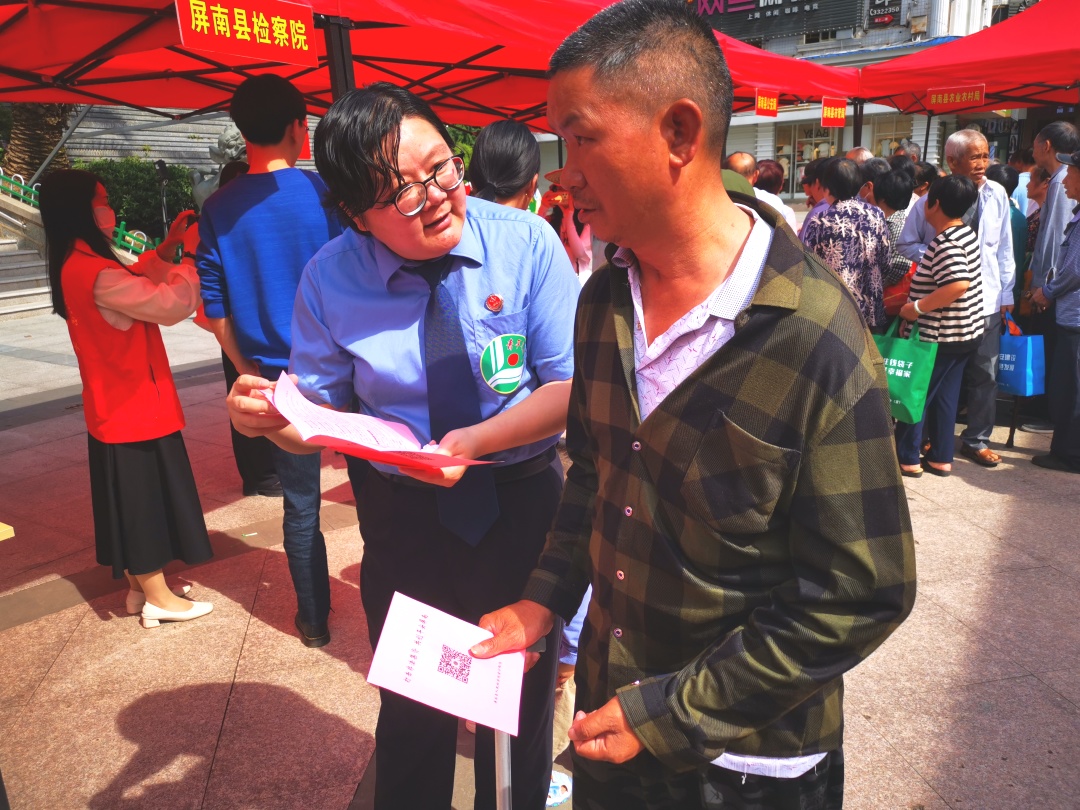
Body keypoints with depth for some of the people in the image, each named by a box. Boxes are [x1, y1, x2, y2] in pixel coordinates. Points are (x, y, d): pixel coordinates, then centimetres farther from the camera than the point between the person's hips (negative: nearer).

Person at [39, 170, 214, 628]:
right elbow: (169, 304, -24)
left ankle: (140, 586, 30)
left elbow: (137, 287, 18)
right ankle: (158, 599, 14)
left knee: (134, 500, 18)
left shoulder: (78, 265, 8)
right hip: (133, 407, -10)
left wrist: (167, 249, 7)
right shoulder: (92, 271, -24)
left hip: (118, 405, 10)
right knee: (143, 499, 1)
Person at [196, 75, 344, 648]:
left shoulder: (218, 210, -1)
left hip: (278, 376, 3)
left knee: (300, 505, 13)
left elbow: (214, 309, 1)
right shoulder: (326, 193, -10)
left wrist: (249, 369, 12)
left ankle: (313, 619, 26)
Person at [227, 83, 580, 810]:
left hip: (522, 501, 0)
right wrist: (273, 417, -25)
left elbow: (571, 388, -14)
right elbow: (321, 417, -3)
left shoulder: (526, 241, -14)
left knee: (522, 698, 20)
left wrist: (477, 440, -28)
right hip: (400, 513, 1)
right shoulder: (330, 279, -10)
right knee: (412, 705, 22)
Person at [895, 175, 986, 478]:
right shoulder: (966, 233, 9)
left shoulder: (946, 243, -21)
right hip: (965, 333, 9)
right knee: (944, 396, 15)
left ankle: (907, 458, 12)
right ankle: (941, 458, 22)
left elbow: (959, 284, -33)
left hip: (940, 336, -9)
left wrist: (917, 307, -25)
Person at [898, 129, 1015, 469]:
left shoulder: (997, 195, -2)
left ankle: (977, 439, 23)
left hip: (987, 300, 2)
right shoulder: (934, 197, -8)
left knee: (984, 373, 8)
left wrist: (1007, 295, 5)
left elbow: (1005, 248, 4)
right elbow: (907, 243, 1)